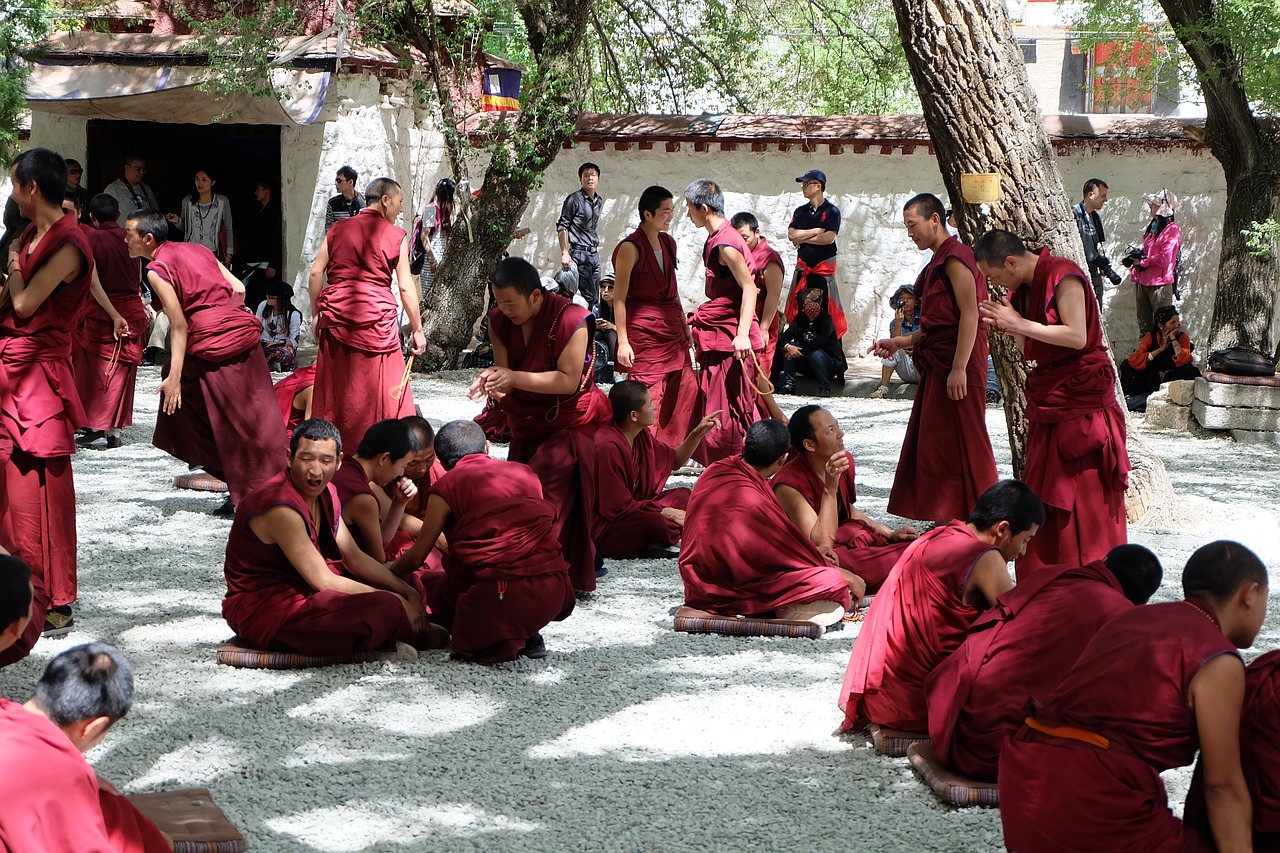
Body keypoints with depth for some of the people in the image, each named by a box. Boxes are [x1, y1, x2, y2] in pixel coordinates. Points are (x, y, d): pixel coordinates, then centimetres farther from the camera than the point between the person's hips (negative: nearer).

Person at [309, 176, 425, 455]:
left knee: (336, 384, 12)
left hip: (335, 312, 4)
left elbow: (316, 272, 7)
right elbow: (406, 287, -1)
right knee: (378, 388, 2)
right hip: (376, 315, -4)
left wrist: (316, 314, 14)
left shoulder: (338, 229, 11)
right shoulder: (396, 236, 0)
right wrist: (417, 330, 4)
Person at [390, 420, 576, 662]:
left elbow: (417, 557, 11)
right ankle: (527, 634, 12)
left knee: (439, 593, 24)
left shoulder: (446, 486, 7)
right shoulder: (525, 472, 19)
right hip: (554, 593, 5)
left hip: (498, 595, -5)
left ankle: (495, 639, -1)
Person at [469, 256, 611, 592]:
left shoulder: (570, 320, -21)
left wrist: (514, 378, -31)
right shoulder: (500, 321, -2)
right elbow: (505, 374, -4)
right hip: (525, 427, 7)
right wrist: (492, 379, -29)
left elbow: (569, 381, -24)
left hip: (566, 427, -7)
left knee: (548, 506, -15)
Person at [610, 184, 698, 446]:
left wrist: (685, 327, 19)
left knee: (686, 391, 5)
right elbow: (619, 298, -12)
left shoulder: (668, 243, 12)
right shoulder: (631, 248, -11)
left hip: (672, 331, 8)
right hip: (644, 333, -8)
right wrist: (622, 341, -16)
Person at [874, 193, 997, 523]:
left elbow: (969, 314, -20)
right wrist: (900, 342, 16)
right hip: (937, 365, 10)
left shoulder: (955, 258, -12)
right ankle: (946, 518, 17)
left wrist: (959, 368, -25)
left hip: (957, 365, -10)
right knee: (933, 443, 11)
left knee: (961, 444, -6)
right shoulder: (939, 262, 18)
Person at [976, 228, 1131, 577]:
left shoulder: (1063, 277, -15)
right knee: (1043, 499, 7)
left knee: (1085, 498, -5)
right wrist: (1007, 327, -3)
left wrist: (1021, 324, -19)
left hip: (1081, 401, -9)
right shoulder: (1023, 289, 11)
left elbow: (1077, 336, -23)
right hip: (1047, 401, 9)